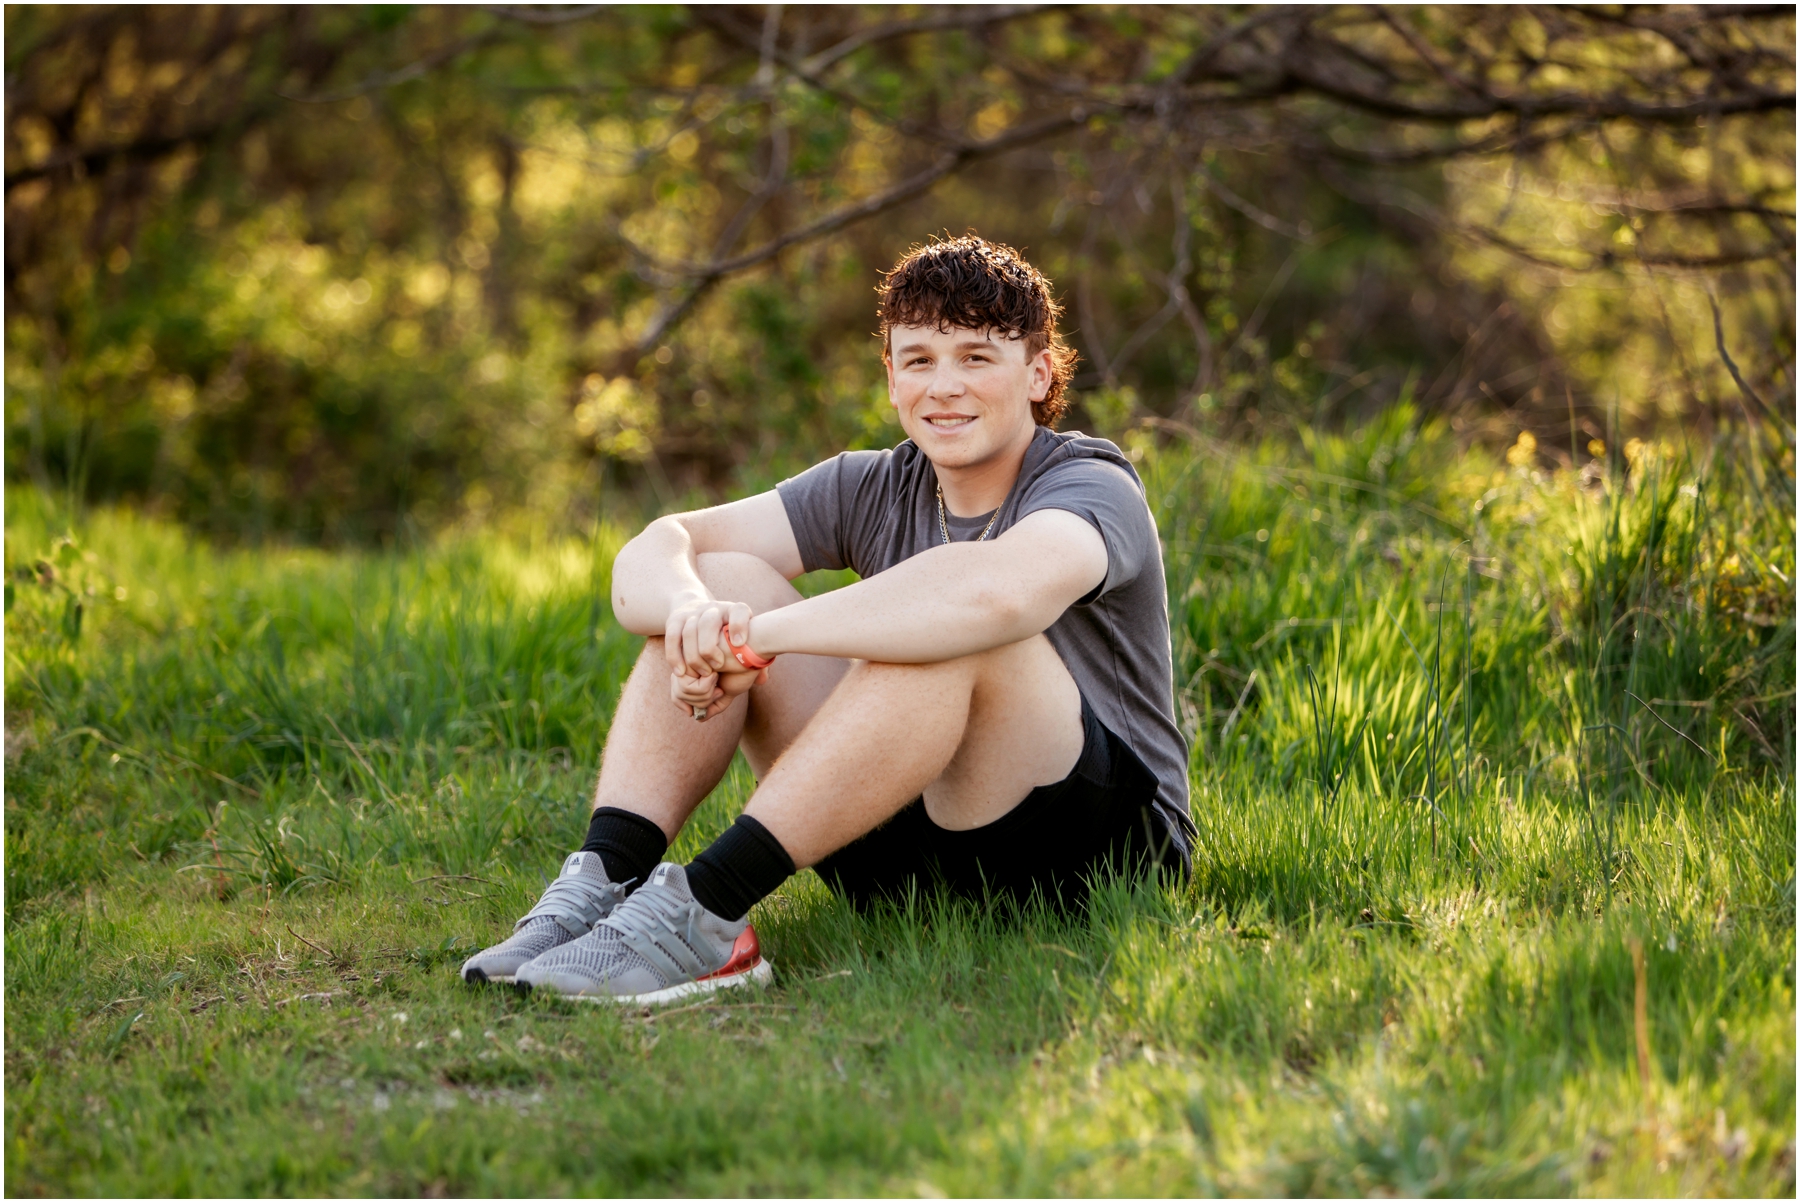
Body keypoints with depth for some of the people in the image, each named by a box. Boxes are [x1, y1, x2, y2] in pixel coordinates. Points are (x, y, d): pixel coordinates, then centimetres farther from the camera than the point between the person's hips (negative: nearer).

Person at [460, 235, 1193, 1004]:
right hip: (907, 842, 6)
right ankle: (601, 883, -23)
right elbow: (650, 556, -3)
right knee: (722, 580, -6)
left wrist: (759, 636, -33)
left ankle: (704, 911, -36)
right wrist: (692, 610, -29)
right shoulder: (874, 490, 7)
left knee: (952, 627, -33)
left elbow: (1001, 590, -38)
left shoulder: (1091, 490, -12)